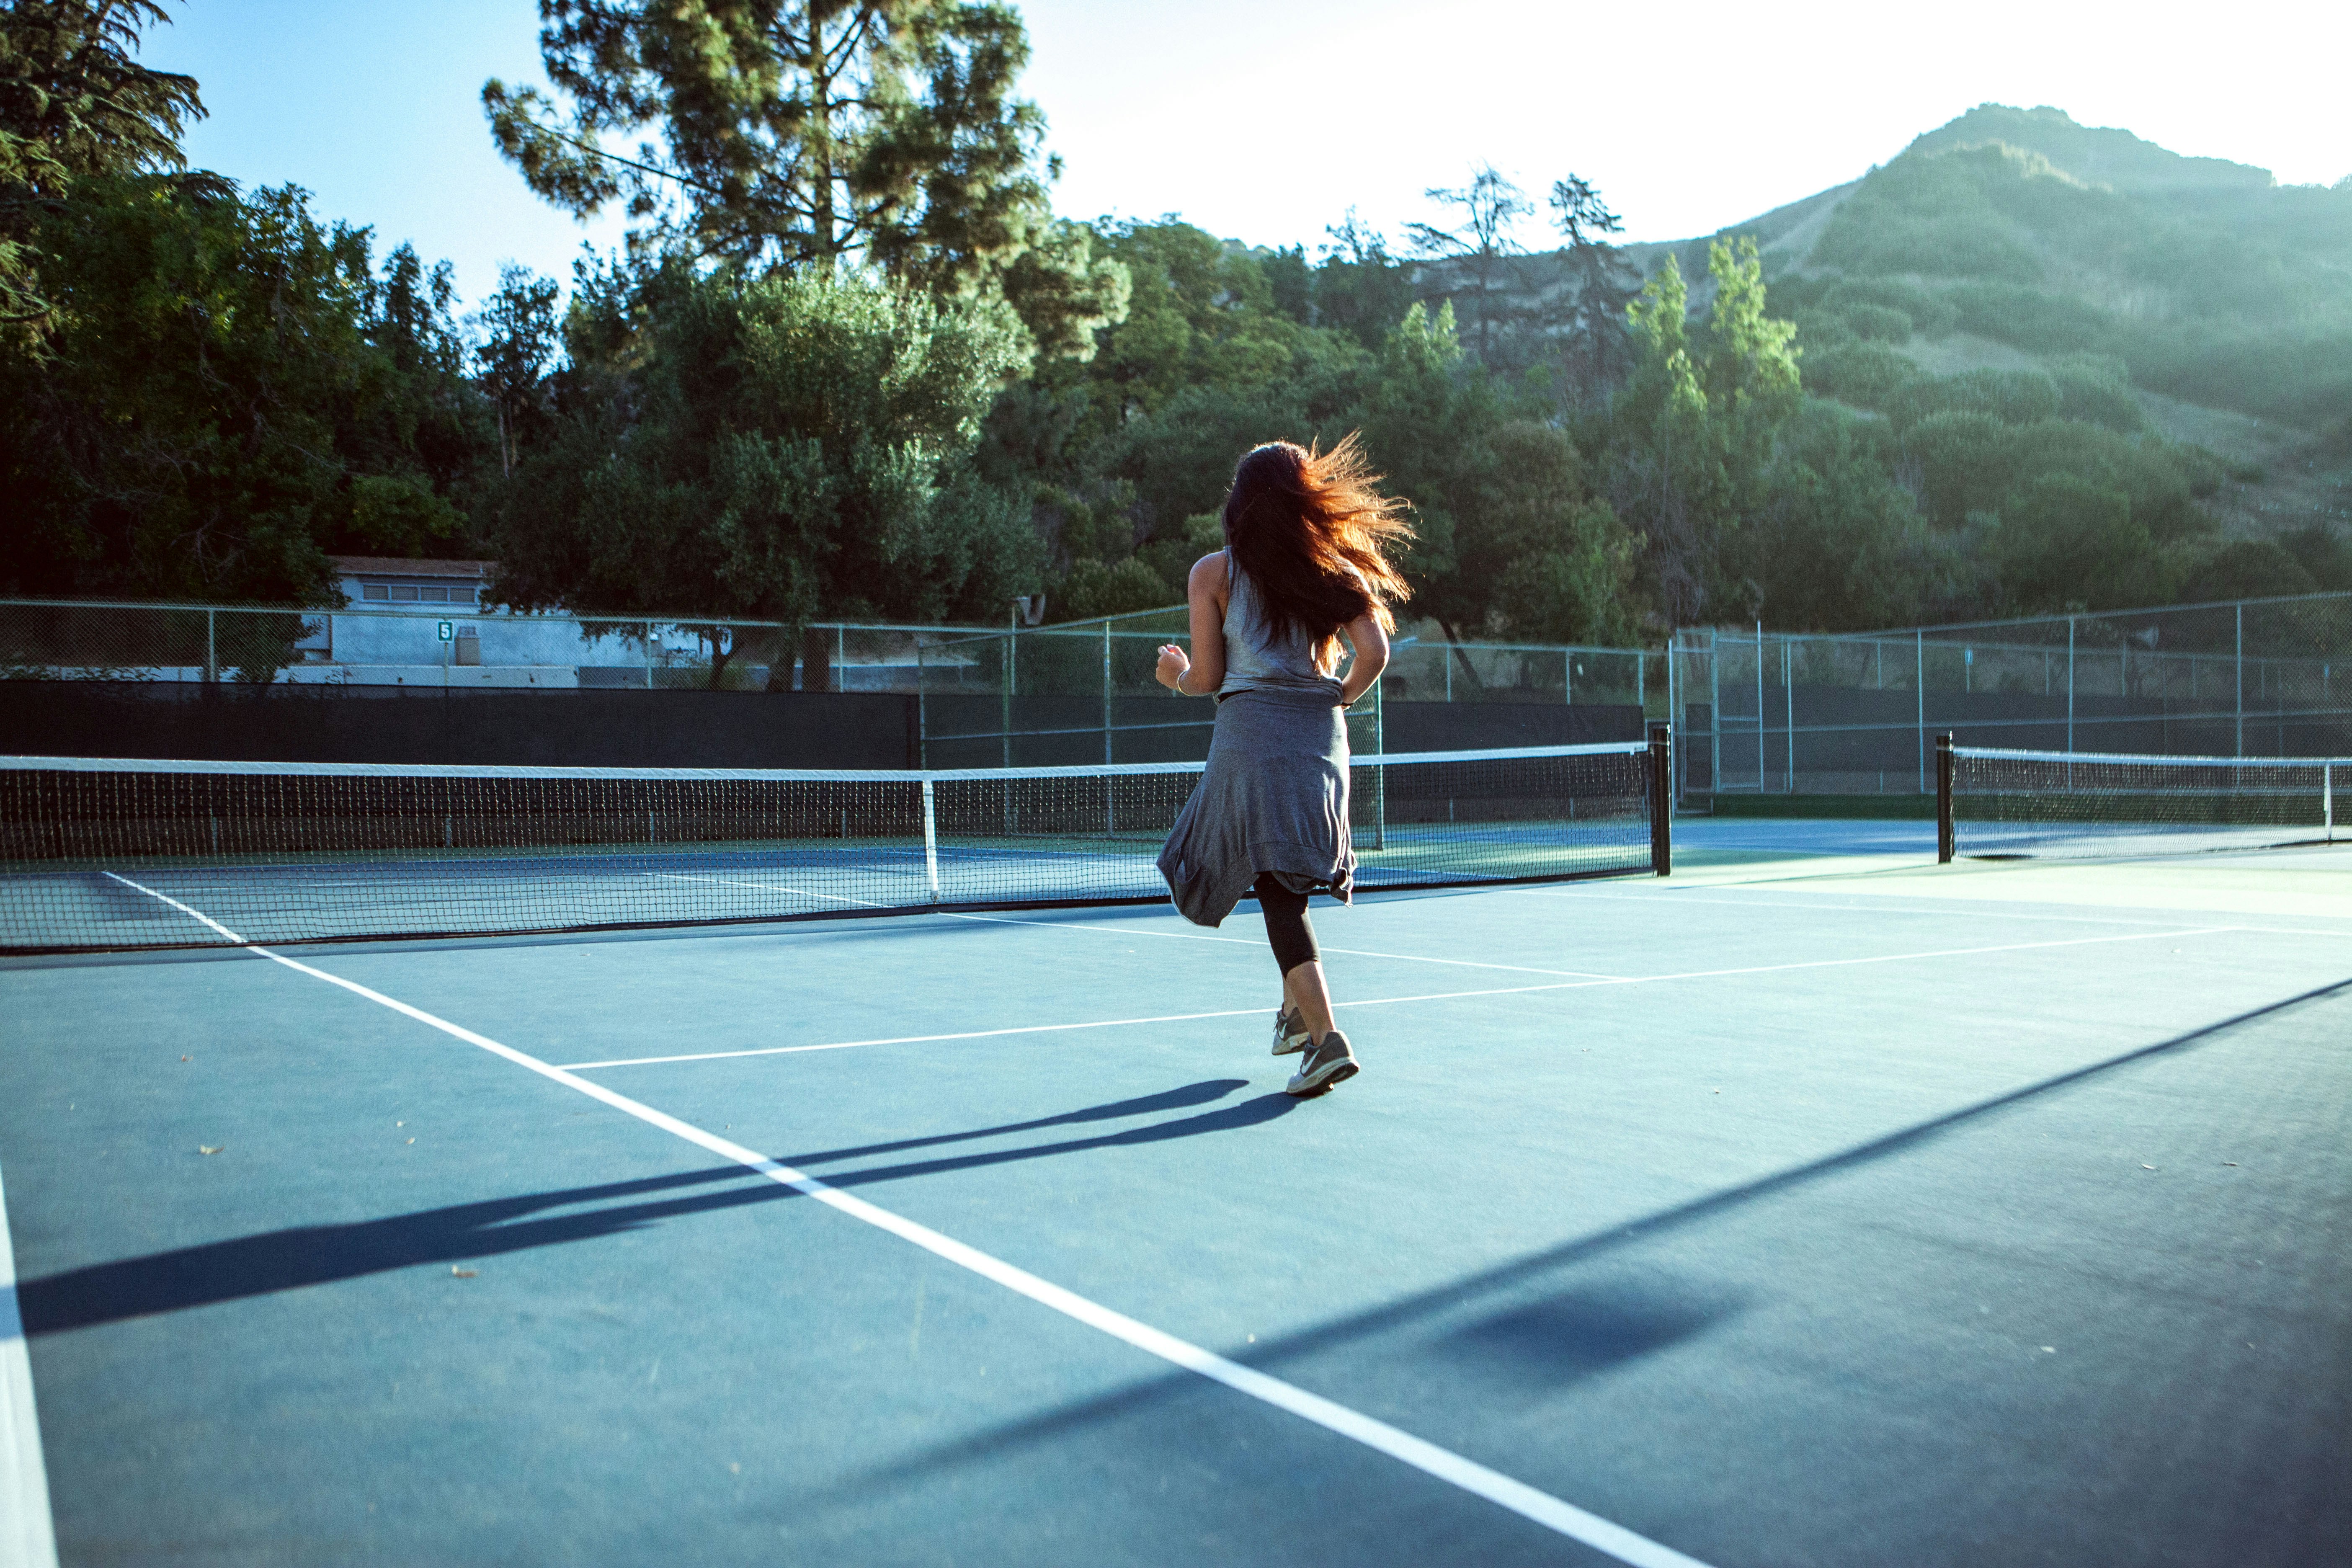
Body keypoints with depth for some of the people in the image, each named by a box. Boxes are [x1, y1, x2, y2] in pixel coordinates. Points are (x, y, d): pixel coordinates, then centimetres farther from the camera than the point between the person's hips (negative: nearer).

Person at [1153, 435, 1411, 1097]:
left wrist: (1176, 674, 21)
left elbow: (1206, 678, 0)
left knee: (1277, 887, -4)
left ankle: (1325, 1036, -15)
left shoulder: (1212, 572, 1)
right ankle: (1298, 1007, 30)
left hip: (1252, 730, -4)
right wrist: (1337, 699, 13)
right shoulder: (1334, 570, 8)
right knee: (1290, 876, 23)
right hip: (1321, 735, 4)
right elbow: (1374, 653, -3)